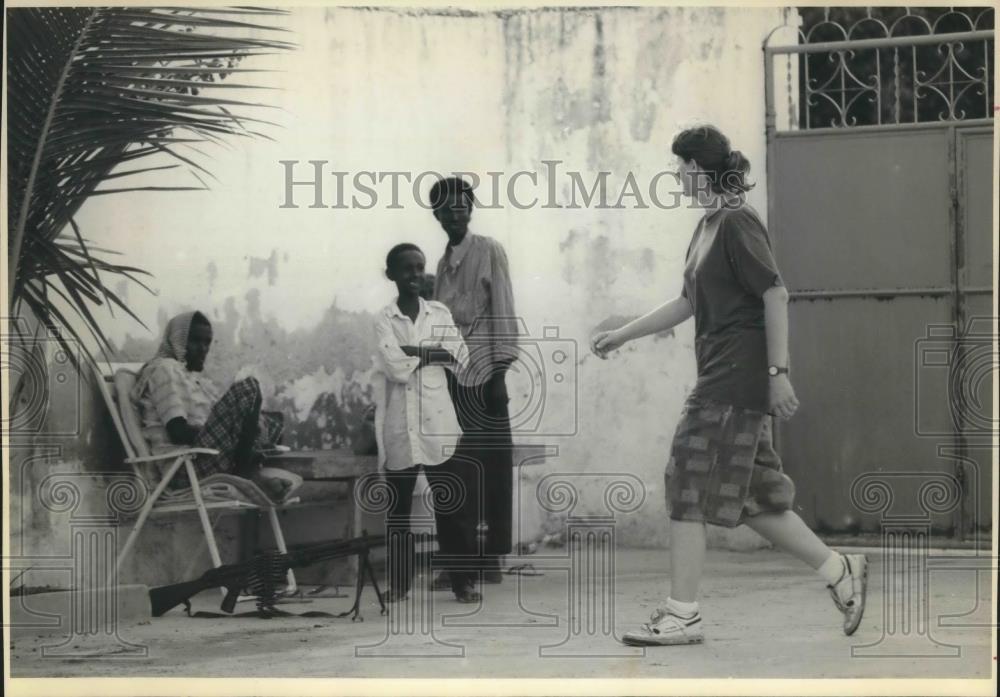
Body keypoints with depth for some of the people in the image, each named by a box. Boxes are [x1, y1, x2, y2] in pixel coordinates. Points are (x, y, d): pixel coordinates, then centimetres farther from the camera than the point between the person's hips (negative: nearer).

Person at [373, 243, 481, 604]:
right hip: (400, 427, -1)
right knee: (398, 508, 6)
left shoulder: (440, 313, 9)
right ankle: (398, 581, 14)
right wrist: (433, 354, -4)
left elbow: (460, 355, -5)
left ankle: (463, 580, 4)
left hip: (439, 424, 2)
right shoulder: (384, 319, 0)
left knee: (453, 505, -1)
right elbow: (396, 367, -13)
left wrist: (412, 352, -11)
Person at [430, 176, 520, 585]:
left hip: (483, 375, -5)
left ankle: (491, 558, 1)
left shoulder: (488, 252, -1)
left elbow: (503, 312, -6)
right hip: (452, 377, 5)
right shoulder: (444, 263, 15)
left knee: (492, 467, -3)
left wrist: (499, 372, -12)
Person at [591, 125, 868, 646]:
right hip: (722, 382, 10)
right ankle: (839, 570, 19)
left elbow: (775, 295, -17)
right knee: (751, 497, 12)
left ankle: (682, 616, -1)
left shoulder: (737, 224, -12)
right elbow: (688, 303, 26)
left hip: (734, 383, -9)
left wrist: (778, 373, -20)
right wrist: (622, 335, 25)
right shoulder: (708, 226, 18)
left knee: (690, 493, -6)